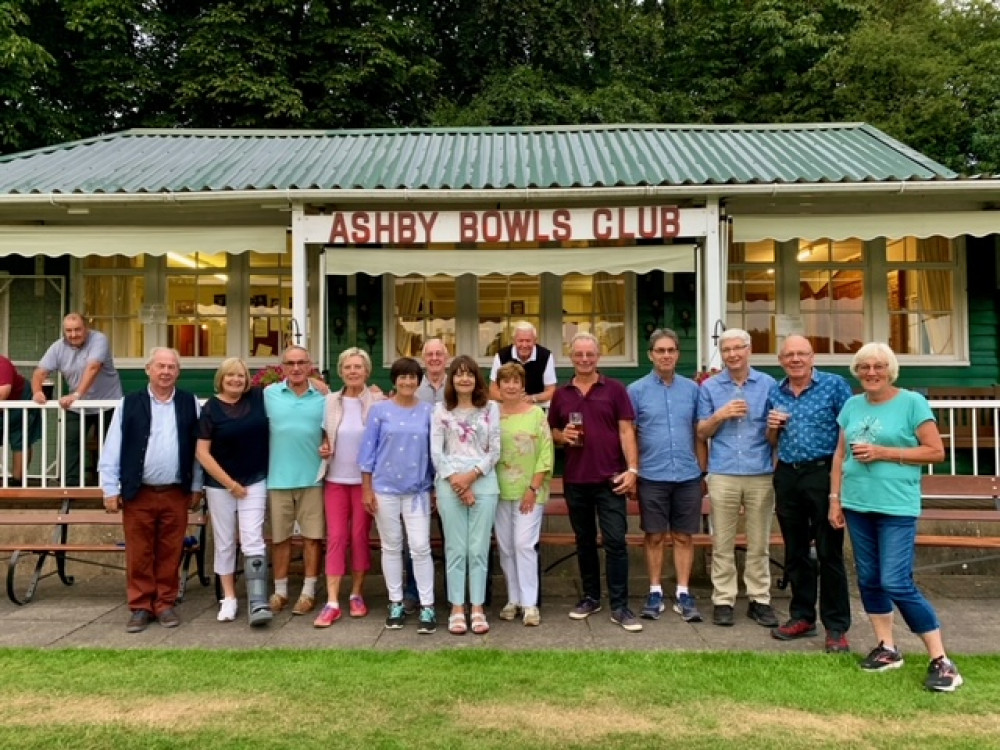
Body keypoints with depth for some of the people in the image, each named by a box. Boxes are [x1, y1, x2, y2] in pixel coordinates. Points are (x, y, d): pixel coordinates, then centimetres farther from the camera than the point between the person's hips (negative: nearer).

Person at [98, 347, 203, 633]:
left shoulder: (190, 403, 3)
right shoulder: (129, 404, 0)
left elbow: (197, 447, 6)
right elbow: (112, 450, 1)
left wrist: (196, 487, 6)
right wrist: (111, 489, -2)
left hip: (176, 493, 1)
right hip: (138, 493, -1)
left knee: (170, 553, 9)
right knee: (139, 554, 7)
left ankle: (165, 604, 22)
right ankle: (140, 606, 20)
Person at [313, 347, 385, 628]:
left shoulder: (378, 401, -6)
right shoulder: (331, 401, 3)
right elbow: (325, 436, 13)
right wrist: (323, 449, -7)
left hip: (365, 479, -2)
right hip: (335, 479, 2)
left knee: (360, 536, 7)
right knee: (335, 537, 1)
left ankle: (356, 594, 22)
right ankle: (332, 602, 4)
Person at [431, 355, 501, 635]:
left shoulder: (491, 408, 7)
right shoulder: (441, 410, 7)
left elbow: (495, 450, 2)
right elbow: (435, 452, 1)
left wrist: (471, 475, -10)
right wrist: (456, 480, -9)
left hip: (484, 483, 0)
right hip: (449, 484, 0)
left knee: (479, 549, 4)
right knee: (455, 549, 4)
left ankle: (477, 608, 13)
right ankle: (457, 609, 12)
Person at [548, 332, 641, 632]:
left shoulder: (615, 389, 0)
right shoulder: (561, 394, 9)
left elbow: (626, 431, -4)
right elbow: (552, 433, 16)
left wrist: (632, 468, -13)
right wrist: (563, 436, -7)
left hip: (610, 478, -3)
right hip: (574, 480, 3)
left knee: (615, 541, -3)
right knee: (584, 541, 13)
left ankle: (619, 606, 4)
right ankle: (590, 597, 26)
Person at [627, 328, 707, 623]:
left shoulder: (692, 389, 5)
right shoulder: (636, 390, -1)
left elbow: (699, 434, 9)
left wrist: (703, 472, 8)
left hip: (688, 476, 2)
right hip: (652, 477, -2)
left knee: (683, 537, 8)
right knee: (654, 537, 7)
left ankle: (683, 594, 17)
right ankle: (655, 592, 18)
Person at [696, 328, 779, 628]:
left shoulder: (768, 384, 6)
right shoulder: (710, 387, 6)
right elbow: (702, 432, 7)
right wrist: (721, 415, -10)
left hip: (761, 474, 0)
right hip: (723, 474, 0)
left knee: (759, 544, 8)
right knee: (723, 544, 4)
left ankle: (759, 599, 18)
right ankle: (723, 600, 13)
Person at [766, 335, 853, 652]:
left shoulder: (834, 385, -3)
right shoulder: (775, 392, 10)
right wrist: (772, 427, -3)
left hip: (823, 473, -5)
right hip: (787, 476, 5)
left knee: (829, 553, 0)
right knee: (795, 552, 13)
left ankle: (836, 626, 10)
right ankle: (802, 616, 26)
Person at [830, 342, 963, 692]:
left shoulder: (912, 402, -5)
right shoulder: (852, 405, 10)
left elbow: (936, 452, -8)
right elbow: (840, 455, 12)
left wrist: (884, 453, -15)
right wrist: (835, 499, 8)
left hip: (896, 508, -6)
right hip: (857, 506, 6)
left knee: (897, 583, -9)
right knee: (868, 579, 11)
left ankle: (941, 661, 4)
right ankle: (887, 648, 25)